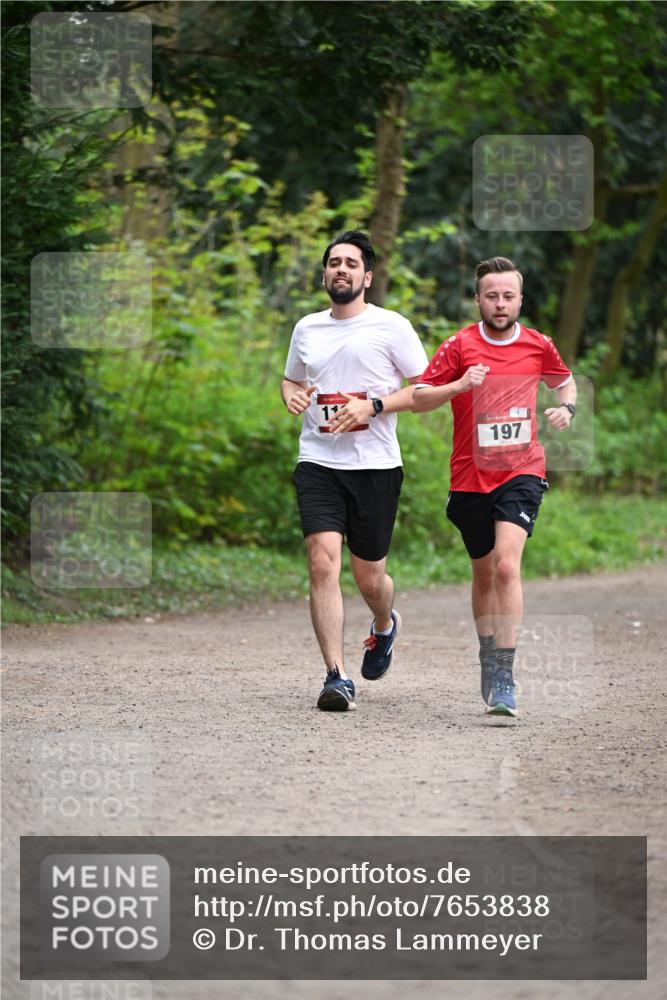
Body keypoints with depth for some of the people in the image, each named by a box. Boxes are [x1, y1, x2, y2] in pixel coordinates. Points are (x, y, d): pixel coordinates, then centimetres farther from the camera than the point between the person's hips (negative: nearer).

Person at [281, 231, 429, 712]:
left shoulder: (391, 326, -1)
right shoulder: (307, 328, 12)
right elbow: (291, 379, 28)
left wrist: (373, 406, -14)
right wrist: (291, 395, 4)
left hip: (376, 465, -2)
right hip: (318, 462, 2)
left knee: (369, 576, 7)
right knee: (323, 563, -16)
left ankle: (385, 626, 44)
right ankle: (337, 677, -16)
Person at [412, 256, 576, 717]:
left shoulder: (538, 345, 2)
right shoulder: (460, 346, -2)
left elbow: (565, 381, 23)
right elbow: (418, 399, -2)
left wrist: (566, 407, 1)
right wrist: (459, 385, -18)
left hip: (522, 472, -1)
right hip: (471, 476, 1)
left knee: (507, 565, -20)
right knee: (484, 573, 14)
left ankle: (503, 678, -22)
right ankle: (488, 654, 36)